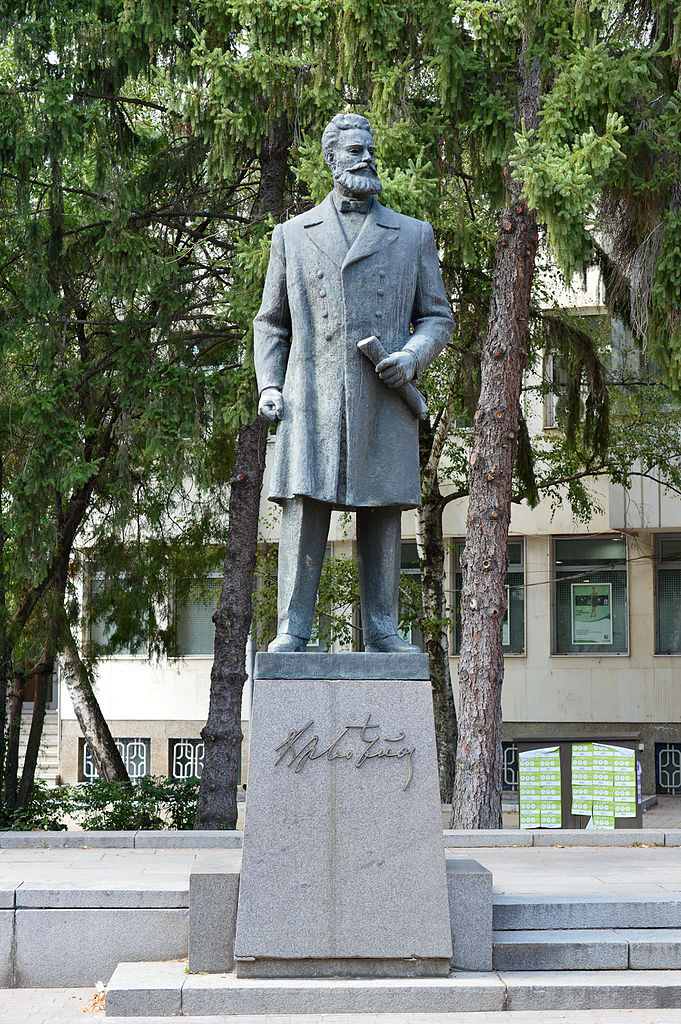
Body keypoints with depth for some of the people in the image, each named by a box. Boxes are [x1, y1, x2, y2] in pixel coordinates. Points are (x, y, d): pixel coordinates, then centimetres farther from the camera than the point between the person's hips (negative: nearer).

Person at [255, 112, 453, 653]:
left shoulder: (413, 235, 14)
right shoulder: (292, 235, 15)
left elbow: (437, 317, 13)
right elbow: (271, 323, 17)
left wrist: (413, 356, -8)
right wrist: (269, 386, 2)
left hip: (385, 401, 0)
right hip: (311, 399, 0)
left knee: (382, 511, 0)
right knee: (304, 506, -7)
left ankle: (382, 629, 5)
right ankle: (293, 629, -5)